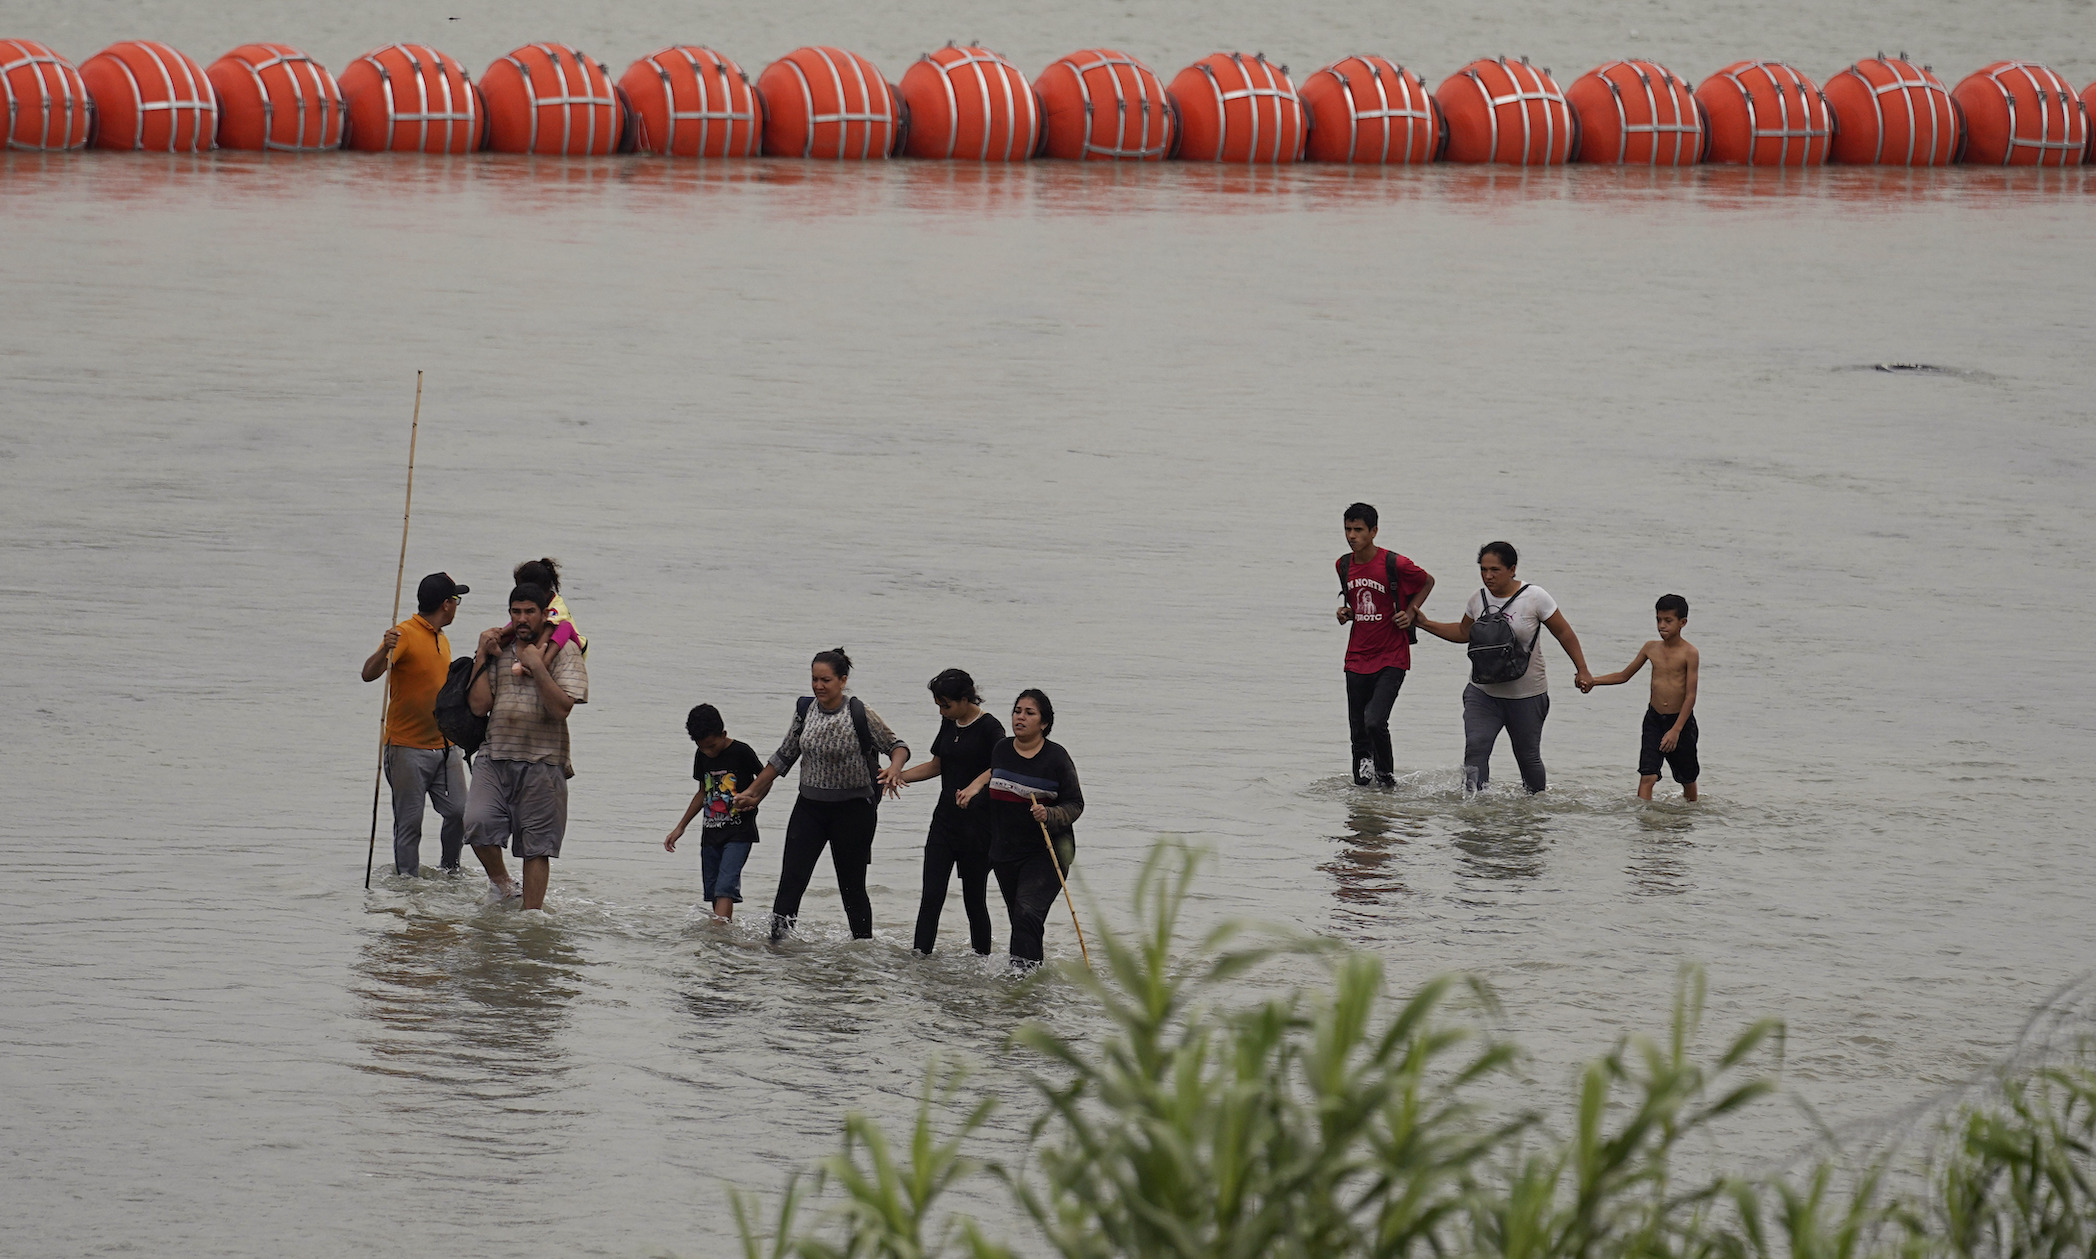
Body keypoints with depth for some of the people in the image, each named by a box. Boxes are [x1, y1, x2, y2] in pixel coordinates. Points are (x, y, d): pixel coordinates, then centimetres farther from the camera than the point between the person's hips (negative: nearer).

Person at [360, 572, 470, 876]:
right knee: (409, 822, -3)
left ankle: (449, 870, 19)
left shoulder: (442, 640, 16)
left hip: (444, 747, 7)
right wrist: (384, 651, -44)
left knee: (459, 813, 1)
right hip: (408, 748, -7)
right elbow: (369, 674, -24)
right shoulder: (405, 634, -10)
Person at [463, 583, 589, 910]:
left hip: (542, 762, -3)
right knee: (478, 823, -18)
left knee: (536, 846, 0)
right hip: (494, 759, 3)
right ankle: (501, 886, 6)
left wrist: (537, 666, -15)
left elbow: (561, 708, -10)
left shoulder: (564, 652, 2)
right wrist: (482, 656, 2)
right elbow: (478, 705, 5)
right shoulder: (498, 649, 14)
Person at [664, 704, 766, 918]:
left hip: (738, 833, -7)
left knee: (725, 887, -18)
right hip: (711, 833, 7)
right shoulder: (702, 756, 7)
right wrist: (680, 828, 22)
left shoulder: (741, 752, -10)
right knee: (712, 890, 5)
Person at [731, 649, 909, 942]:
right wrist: (753, 792, 19)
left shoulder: (860, 715, -11)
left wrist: (894, 769, -25)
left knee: (852, 888, 4)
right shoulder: (805, 711, 4)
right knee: (790, 883, -6)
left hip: (852, 808, -4)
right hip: (810, 807, 4)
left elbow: (898, 746, -2)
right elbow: (783, 757, 16)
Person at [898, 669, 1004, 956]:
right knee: (931, 896, -3)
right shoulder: (949, 724, 11)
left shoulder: (989, 728, -11)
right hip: (945, 821, 6)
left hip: (977, 825, -6)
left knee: (974, 900, 1)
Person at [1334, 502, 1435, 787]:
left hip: (1391, 659, -5)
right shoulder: (1344, 565, 4)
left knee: (1375, 722, -19)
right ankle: (1361, 782, 21)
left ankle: (1386, 775, 1)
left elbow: (1428, 582, 5)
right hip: (1357, 657, 5)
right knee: (1358, 730, 8)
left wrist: (1410, 613, -7)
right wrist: (1344, 613, 3)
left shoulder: (1394, 564, -12)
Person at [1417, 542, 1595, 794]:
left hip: (1526, 696, -3)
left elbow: (1564, 633, -2)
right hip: (1483, 693, 3)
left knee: (1528, 756, 9)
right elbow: (1464, 633, 21)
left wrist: (1582, 671, -2)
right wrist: (1425, 624, 12)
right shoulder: (1478, 600, 3)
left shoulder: (1534, 598, -10)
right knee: (1475, 746, -18)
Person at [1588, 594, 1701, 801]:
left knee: (1687, 780, 15)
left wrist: (1676, 730, -19)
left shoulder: (1689, 653, -11)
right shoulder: (1651, 648, 2)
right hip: (1654, 719, 3)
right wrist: (1591, 681, 1)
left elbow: (1690, 695, -14)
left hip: (1681, 721, -3)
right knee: (1647, 777, -13)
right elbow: (1624, 675, 14)